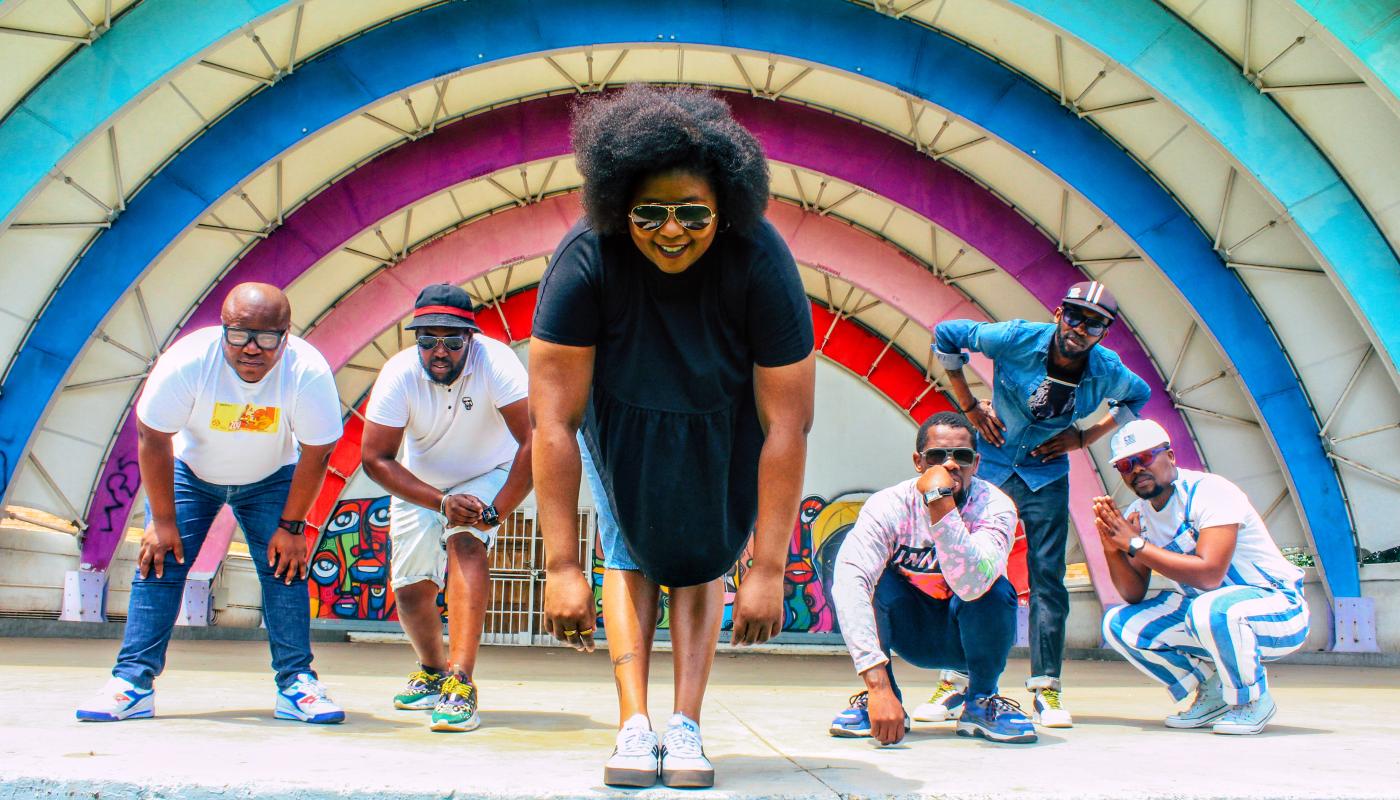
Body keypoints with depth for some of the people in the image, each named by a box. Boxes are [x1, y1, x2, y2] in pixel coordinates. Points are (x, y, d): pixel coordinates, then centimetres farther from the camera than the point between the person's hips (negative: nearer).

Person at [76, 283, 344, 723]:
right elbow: (154, 439, -21)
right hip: (189, 471, 0)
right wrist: (162, 520, -17)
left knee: (285, 564, -11)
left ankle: (296, 684, -3)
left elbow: (316, 454, -19)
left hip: (271, 478, 0)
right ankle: (133, 681, -5)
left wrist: (291, 525, -15)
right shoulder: (187, 360, -34)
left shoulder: (309, 372, -33)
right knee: (160, 560, -12)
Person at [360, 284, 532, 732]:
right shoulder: (399, 374, -25)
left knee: (465, 543, -31)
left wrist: (496, 512, -37)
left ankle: (460, 684, -34)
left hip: (488, 477, -3)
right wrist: (442, 502, -32)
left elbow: (533, 443, -34)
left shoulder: (495, 362, -31)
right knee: (410, 592, 5)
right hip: (420, 486, 3)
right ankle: (432, 669, 36)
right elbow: (375, 458, -22)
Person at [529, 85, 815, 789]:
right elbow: (553, 420, -34)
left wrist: (768, 569, -33)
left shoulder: (761, 263, -37)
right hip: (620, 416, 0)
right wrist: (561, 567, -35)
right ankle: (634, 724, -8)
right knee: (627, 549, -9)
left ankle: (685, 726, -5)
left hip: (721, 425, 0)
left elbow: (787, 426, -33)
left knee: (701, 554, -7)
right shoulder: (585, 260, -36)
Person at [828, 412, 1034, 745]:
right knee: (876, 577, -29)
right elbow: (849, 583, -40)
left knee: (994, 589, -32)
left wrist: (941, 503, -48)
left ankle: (981, 700, -7)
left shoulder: (994, 507, -24)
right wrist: (878, 685, -50)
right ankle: (880, 698, -13)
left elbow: (970, 585, -42)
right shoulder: (888, 506, -24)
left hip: (967, 633, 0)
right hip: (911, 633, 0)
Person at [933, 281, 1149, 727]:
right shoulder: (1017, 339, -18)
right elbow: (946, 334, -6)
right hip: (991, 463, -1)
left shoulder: (1107, 370, -10)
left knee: (1048, 577, -3)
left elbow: (1138, 397, 13)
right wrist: (969, 406, -6)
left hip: (1047, 476, 2)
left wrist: (1086, 436, 0)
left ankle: (1046, 689, 4)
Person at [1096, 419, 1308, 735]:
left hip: (1279, 612, -7)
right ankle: (1213, 694, 7)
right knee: (1118, 623, -8)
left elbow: (1209, 574, -34)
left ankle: (1254, 700, -10)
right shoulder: (1136, 515, 0)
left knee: (1210, 609, -39)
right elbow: (1134, 595, -1)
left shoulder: (1210, 491, -22)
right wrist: (1113, 547, -19)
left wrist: (1135, 544, -28)